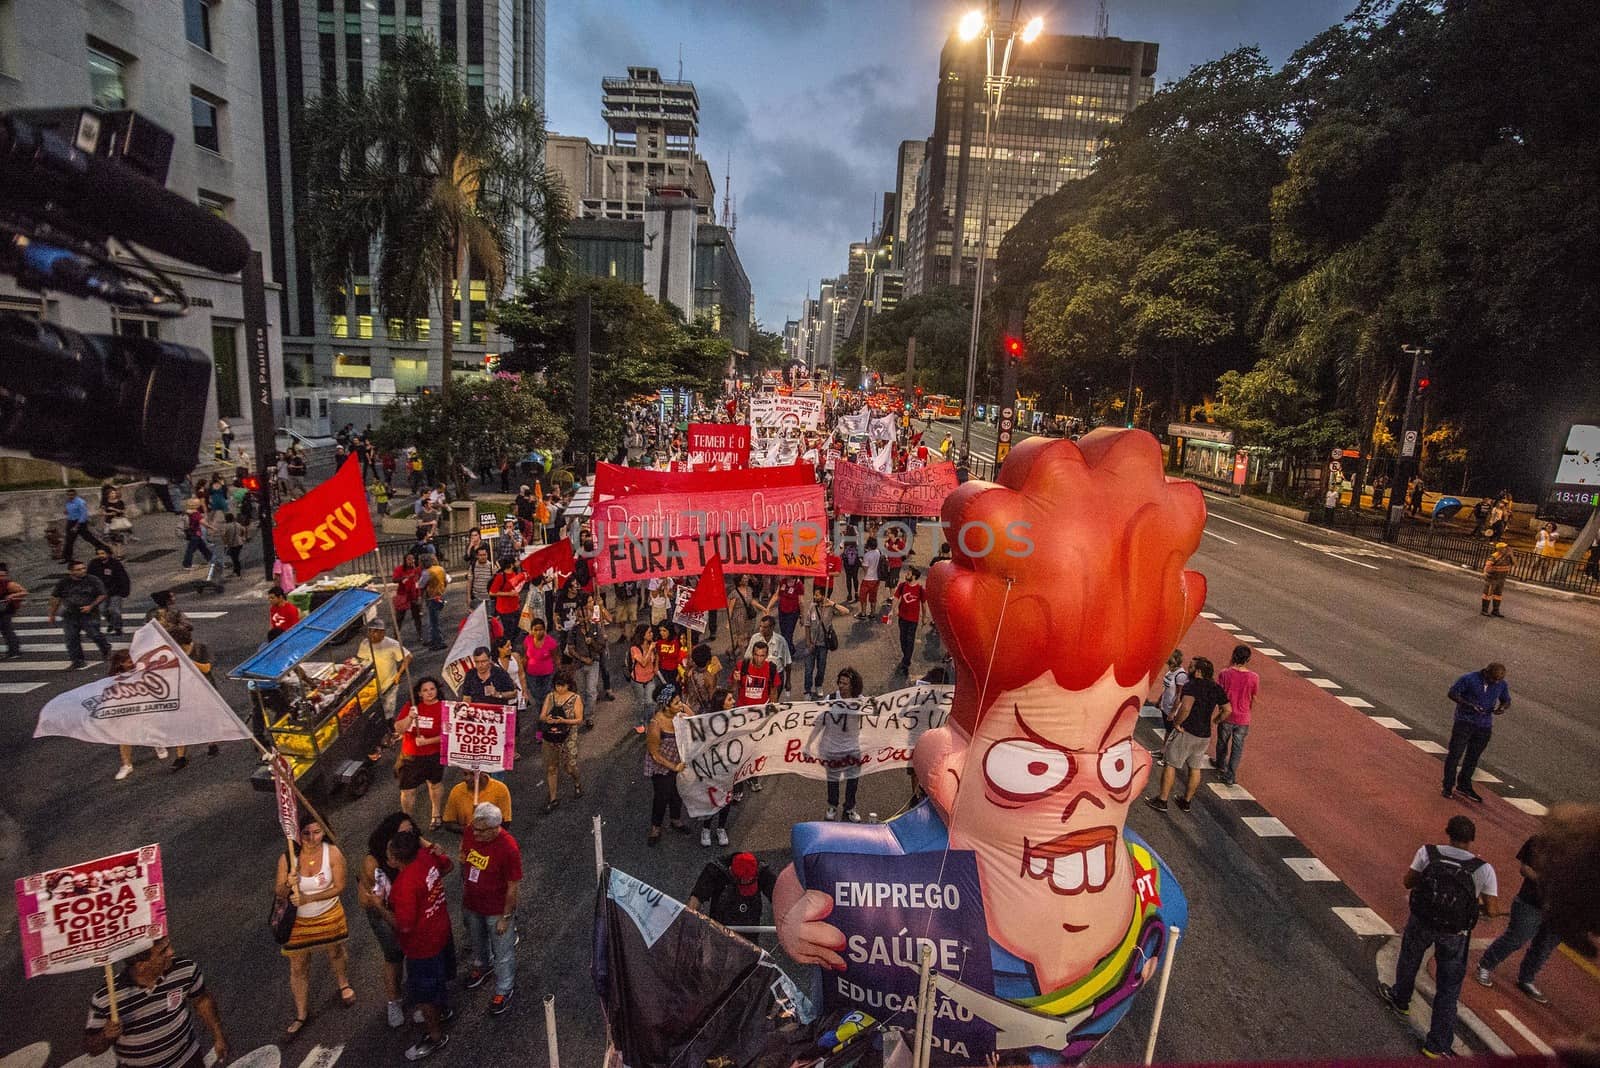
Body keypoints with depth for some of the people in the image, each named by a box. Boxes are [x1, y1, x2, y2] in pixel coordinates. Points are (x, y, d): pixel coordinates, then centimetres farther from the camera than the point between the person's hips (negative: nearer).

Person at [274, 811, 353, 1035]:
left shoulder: (332, 853, -23)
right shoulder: (288, 858, -22)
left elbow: (339, 887, -18)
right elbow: (279, 893, -13)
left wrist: (308, 899, -26)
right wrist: (288, 886, -35)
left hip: (329, 916, 0)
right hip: (298, 920, 0)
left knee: (335, 952, 24)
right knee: (298, 967, 13)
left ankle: (343, 984, 54)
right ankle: (302, 1013, 36)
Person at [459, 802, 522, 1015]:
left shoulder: (509, 849, -34)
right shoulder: (470, 834, -17)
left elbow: (512, 887, -23)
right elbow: (464, 862, 4)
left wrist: (506, 917, -15)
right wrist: (464, 897, 12)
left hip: (497, 910, -6)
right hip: (472, 904, 6)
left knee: (502, 952, 16)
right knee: (476, 941, 32)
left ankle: (504, 990, 38)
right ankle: (481, 965, 61)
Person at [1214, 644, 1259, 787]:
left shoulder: (1224, 673, -18)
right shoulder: (1254, 677, -13)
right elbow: (1253, 700, 2)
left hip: (1226, 716, 0)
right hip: (1243, 718, 0)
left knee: (1222, 743, 22)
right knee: (1237, 748, 13)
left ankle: (1221, 768, 43)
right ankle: (1231, 776, 17)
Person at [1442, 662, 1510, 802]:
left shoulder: (1501, 684, -1)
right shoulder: (1469, 679, -15)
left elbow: (1506, 700, 12)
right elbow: (1452, 693, -10)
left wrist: (1502, 708, -11)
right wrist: (1468, 704, -25)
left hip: (1484, 726, 4)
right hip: (1464, 721, -4)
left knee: (1473, 757, 13)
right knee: (1455, 754, -6)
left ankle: (1464, 786, 27)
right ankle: (1448, 787, 2)